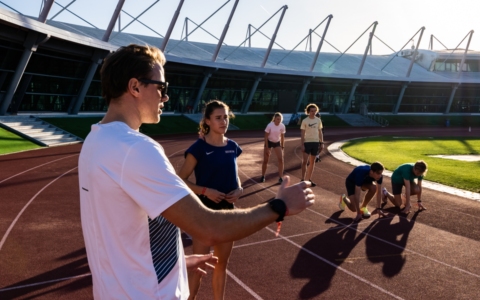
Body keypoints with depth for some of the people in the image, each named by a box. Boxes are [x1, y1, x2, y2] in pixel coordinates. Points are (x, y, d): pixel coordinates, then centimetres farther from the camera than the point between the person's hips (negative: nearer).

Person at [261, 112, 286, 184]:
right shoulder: (270, 125, -22)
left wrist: (282, 147, 1)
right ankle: (263, 176, 21)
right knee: (265, 161, 1)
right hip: (269, 142, -2)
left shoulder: (282, 126, -12)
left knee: (281, 159, -12)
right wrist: (267, 148, -17)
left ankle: (280, 178, -6)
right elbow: (266, 137, -15)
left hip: (277, 143, 2)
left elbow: (282, 137, 1)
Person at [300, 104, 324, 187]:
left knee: (312, 162, 9)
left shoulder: (318, 120, 7)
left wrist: (321, 143, 6)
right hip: (307, 142, -4)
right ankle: (303, 179, 0)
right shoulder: (305, 121, -3)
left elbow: (320, 132, 12)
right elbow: (302, 134, -4)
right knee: (305, 161, -9)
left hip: (315, 142, 4)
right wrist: (302, 145, -10)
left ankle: (309, 179, 17)